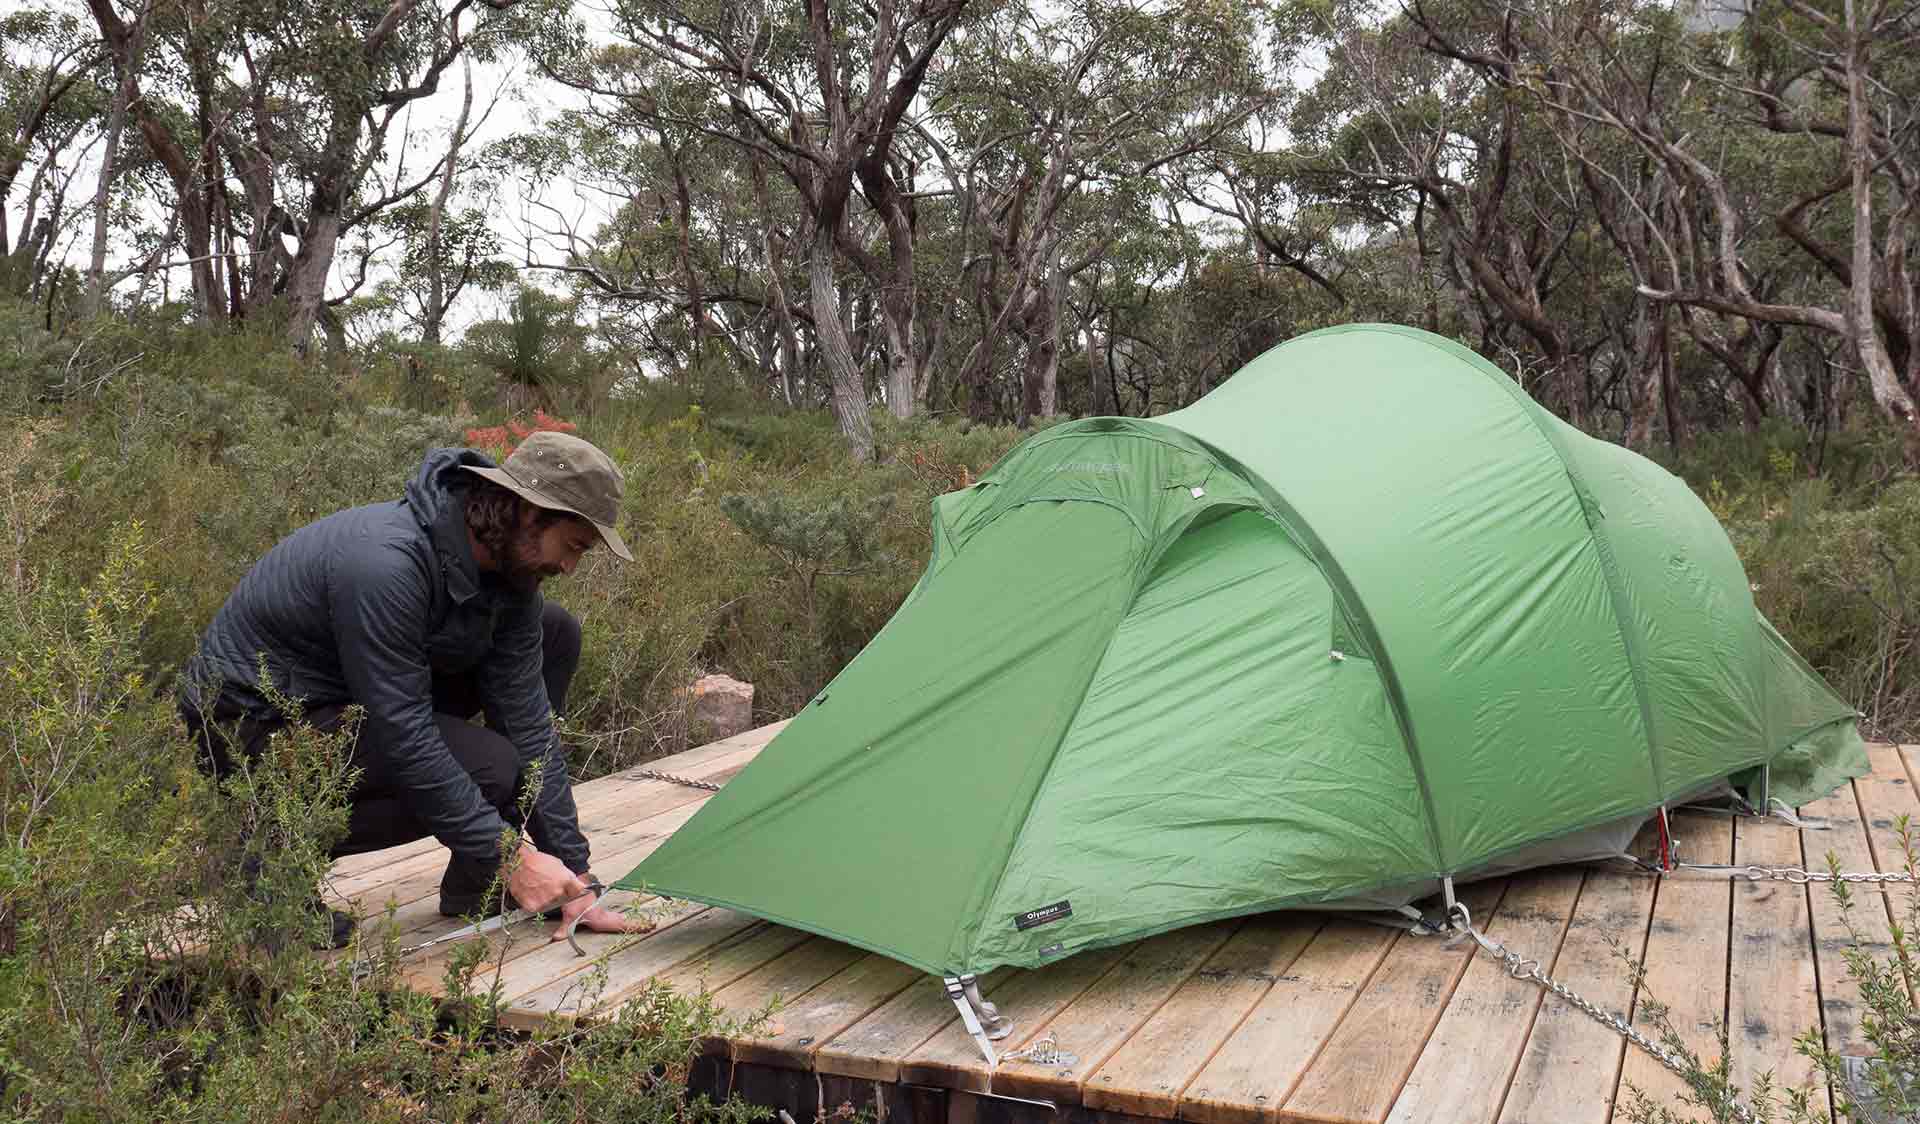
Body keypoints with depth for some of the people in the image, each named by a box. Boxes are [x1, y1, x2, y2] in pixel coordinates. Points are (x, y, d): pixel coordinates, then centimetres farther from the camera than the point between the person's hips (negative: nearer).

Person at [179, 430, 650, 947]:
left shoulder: (508, 560, -7)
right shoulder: (386, 561, -33)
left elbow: (526, 714, -6)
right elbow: (402, 735, -32)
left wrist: (572, 873, -8)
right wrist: (509, 856, -27)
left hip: (354, 698, 9)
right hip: (253, 723, -9)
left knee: (554, 634, -1)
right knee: (488, 768, -27)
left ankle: (476, 881, 4)